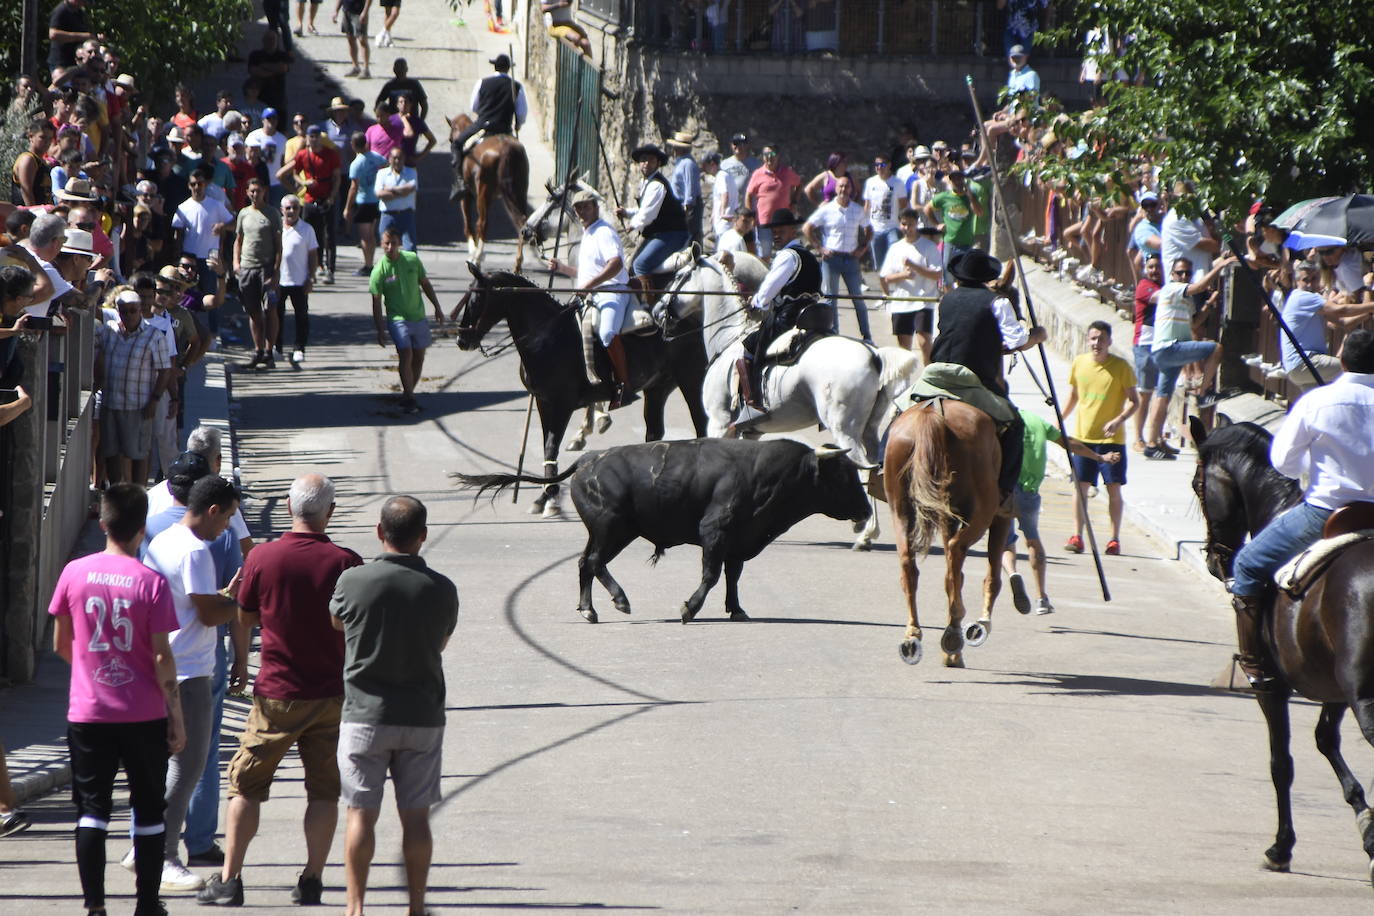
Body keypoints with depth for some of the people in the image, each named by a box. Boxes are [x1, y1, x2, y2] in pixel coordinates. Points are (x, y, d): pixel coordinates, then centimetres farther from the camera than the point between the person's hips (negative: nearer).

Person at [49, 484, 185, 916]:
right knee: (149, 811, 10)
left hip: (88, 714, 1)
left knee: (92, 811, 6)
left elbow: (61, 644, 8)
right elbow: (162, 657, -9)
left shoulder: (74, 573, -3)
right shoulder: (151, 583, -10)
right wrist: (177, 717, -1)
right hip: (144, 714, -1)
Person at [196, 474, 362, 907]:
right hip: (330, 693, 0)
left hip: (276, 693, 0)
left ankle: (229, 877, 4)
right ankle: (311, 881, 4)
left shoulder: (263, 558, -7)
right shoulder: (345, 563, -8)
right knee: (323, 790, 8)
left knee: (246, 785, 8)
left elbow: (245, 615, 6)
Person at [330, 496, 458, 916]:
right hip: (423, 716, 1)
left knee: (361, 815, 4)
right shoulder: (441, 590, -6)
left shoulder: (354, 581, -11)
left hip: (365, 714, -1)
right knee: (415, 817, 7)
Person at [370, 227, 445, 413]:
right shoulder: (379, 270, -10)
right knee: (405, 355, -17)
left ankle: (408, 394, 21)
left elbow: (425, 284, 12)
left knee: (419, 357, 7)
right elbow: (376, 302, -6)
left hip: (418, 316, 4)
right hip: (397, 319, -4)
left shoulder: (412, 259, -1)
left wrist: (437, 307, 13)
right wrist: (380, 330, -8)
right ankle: (408, 398, -10)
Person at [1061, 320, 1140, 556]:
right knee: (1081, 485, 0)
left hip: (1111, 438, -3)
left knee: (1114, 488, -1)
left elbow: (1134, 401, -4)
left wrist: (1119, 420, -20)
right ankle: (1077, 537, 5)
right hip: (1083, 436, 3)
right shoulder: (1079, 363, 4)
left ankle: (1115, 539, 6)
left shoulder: (1121, 367, -6)